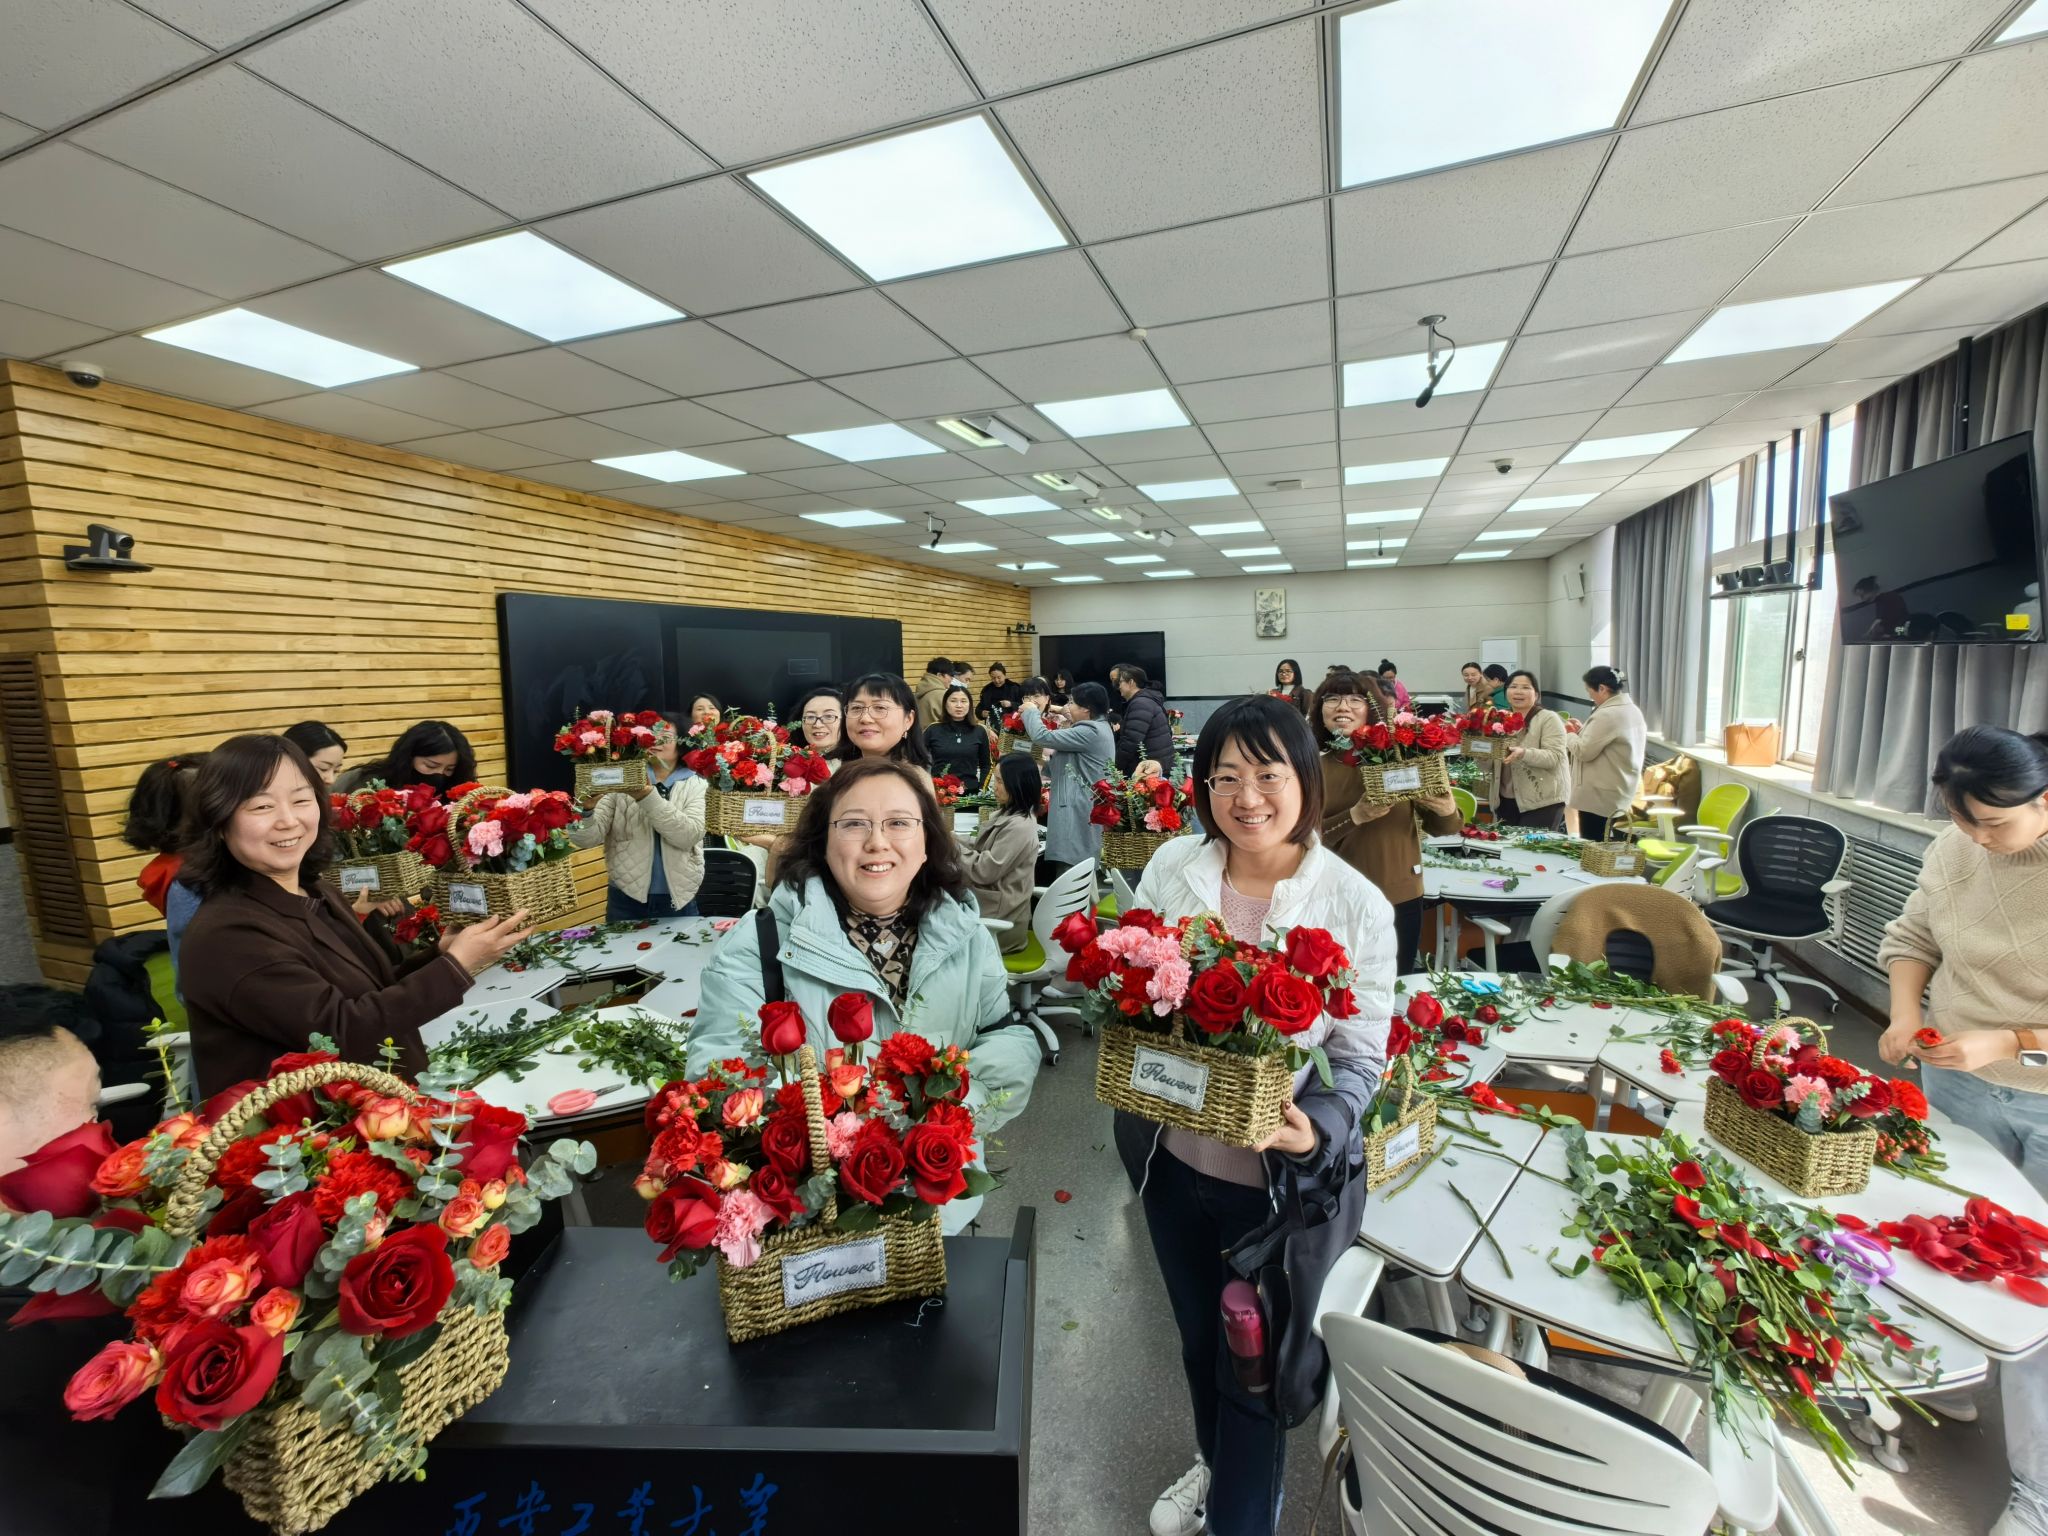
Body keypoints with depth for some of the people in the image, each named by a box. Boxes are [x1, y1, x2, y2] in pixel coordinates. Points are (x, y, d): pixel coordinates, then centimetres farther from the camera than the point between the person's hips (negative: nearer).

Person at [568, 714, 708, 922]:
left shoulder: (694, 784, 1)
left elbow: (689, 836, -17)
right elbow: (586, 839, -9)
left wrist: (648, 797, -26)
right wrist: (586, 808, -29)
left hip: (679, 901, 0)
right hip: (626, 900, 0)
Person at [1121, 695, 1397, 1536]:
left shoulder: (1356, 905, -16)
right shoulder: (1172, 866, -9)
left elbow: (1360, 1057, -11)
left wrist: (1315, 1130, -27)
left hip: (1280, 1175, -3)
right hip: (1170, 1155, 4)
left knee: (1252, 1363, 16)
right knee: (1197, 1335, 28)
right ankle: (1217, 1464, 60)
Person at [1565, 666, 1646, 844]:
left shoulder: (1607, 714, -21)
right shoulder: (1632, 710, 12)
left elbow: (1584, 751, -20)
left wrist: (1570, 735, -2)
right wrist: (1582, 731, 13)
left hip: (1599, 795, -10)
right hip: (1620, 792, 10)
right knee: (1604, 845, 15)